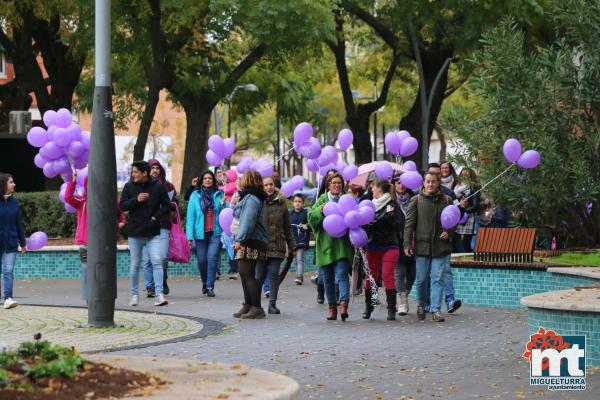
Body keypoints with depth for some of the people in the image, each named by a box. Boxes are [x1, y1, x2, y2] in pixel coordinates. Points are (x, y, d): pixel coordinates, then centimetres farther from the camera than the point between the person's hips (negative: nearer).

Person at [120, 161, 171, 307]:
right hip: (134, 233, 1)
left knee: (157, 261, -12)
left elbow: (167, 206, 3)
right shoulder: (129, 187, 3)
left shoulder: (158, 187, -1)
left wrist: (156, 216, -12)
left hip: (153, 233, -1)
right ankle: (134, 295, 20)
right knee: (135, 265, 9)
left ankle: (159, 294, -14)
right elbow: (122, 206, 0)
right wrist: (136, 200, -16)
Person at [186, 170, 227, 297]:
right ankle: (205, 283, 30)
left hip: (215, 233, 0)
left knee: (212, 257, -14)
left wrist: (223, 204, -10)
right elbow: (190, 216, 2)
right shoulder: (195, 196, 4)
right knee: (202, 260, 6)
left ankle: (210, 287, -11)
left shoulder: (219, 195, 7)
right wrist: (190, 235, -3)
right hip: (200, 233, 0)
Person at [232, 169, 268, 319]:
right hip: (247, 243, 11)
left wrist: (240, 240, -23)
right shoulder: (249, 197, 19)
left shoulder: (251, 199, -15)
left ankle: (256, 308, -10)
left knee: (247, 274, -10)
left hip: (250, 243, -11)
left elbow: (248, 222, -22)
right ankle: (248, 305, 20)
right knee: (245, 273, 14)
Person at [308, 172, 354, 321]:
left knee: (342, 275, -16)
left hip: (342, 245, -2)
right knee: (328, 279, 8)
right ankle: (332, 307, 18)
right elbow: (311, 218, 0)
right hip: (325, 244, 2)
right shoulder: (322, 200, 9)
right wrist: (320, 210, -18)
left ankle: (343, 305, -26)